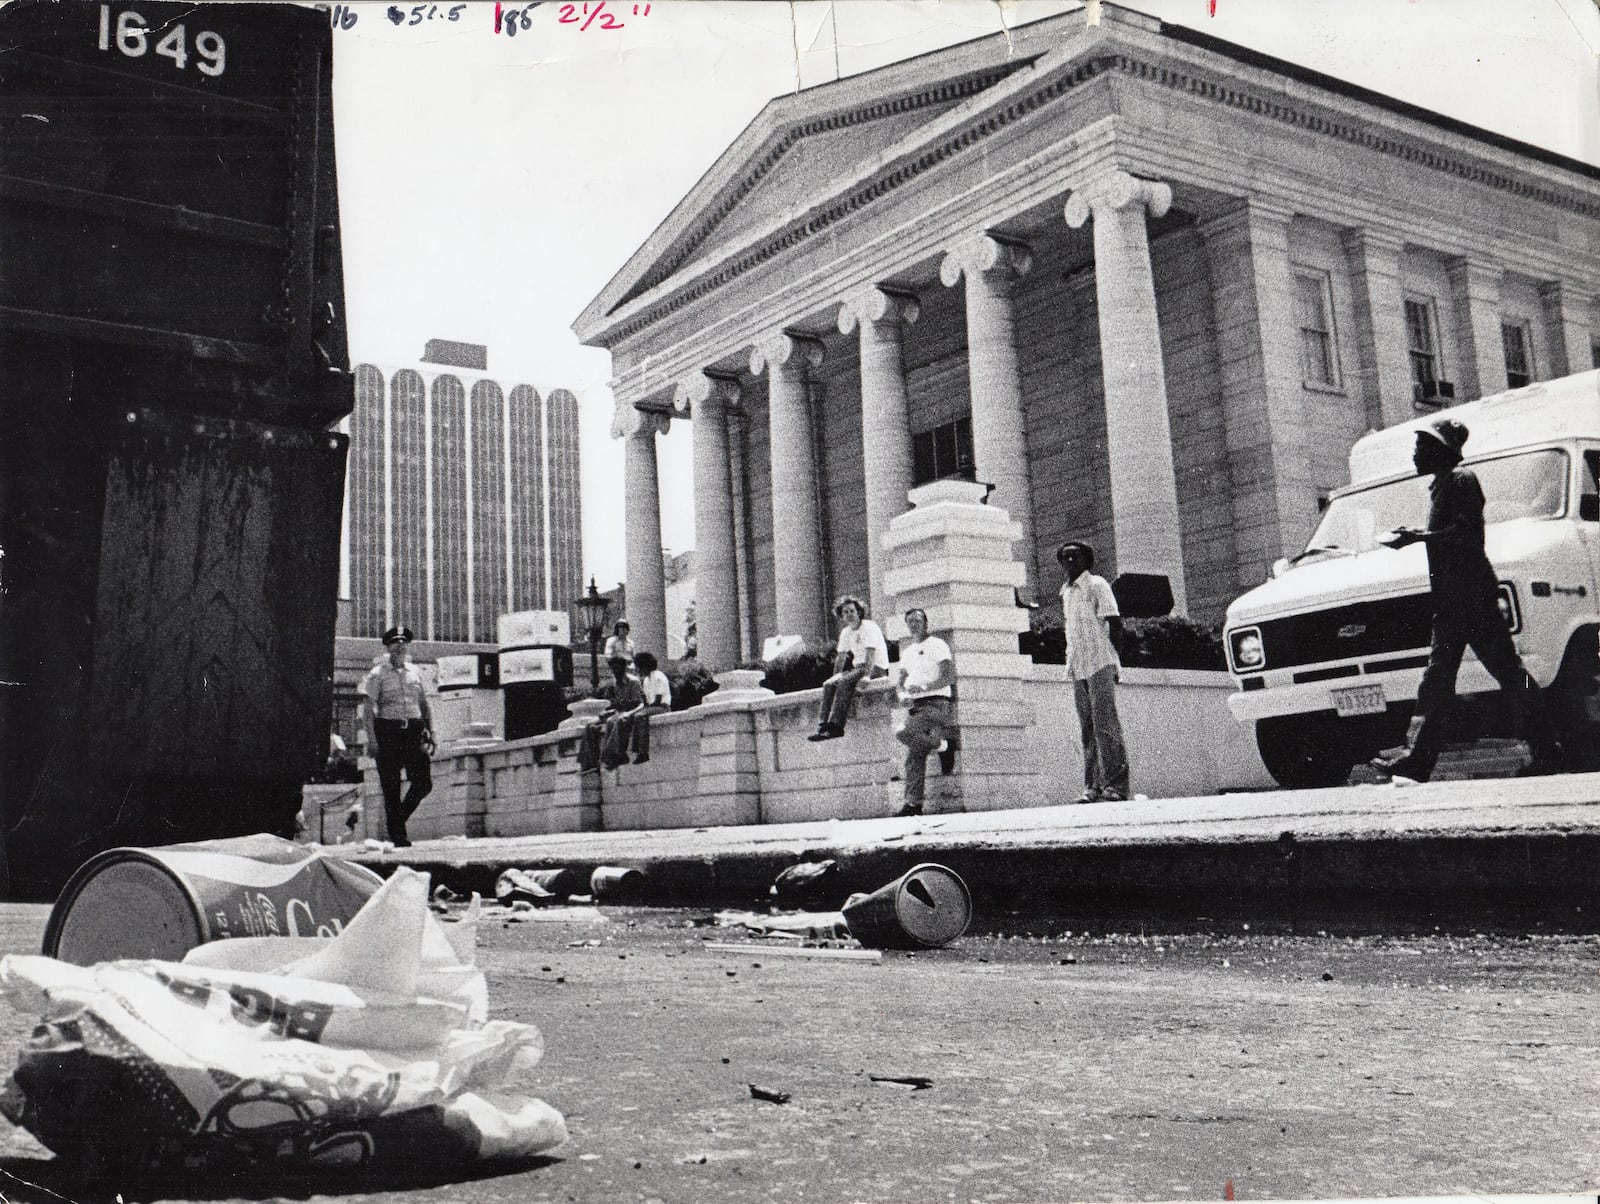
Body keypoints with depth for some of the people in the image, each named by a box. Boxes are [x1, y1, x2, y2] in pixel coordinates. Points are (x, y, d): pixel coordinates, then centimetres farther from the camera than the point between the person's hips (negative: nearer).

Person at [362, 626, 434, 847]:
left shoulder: (415, 672, 12)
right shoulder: (378, 674, 0)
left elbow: (425, 705, 17)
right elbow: (369, 708, -4)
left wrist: (430, 733, 9)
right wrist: (371, 739, -12)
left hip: (414, 729, 4)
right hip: (387, 731, -4)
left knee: (423, 782, -5)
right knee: (391, 787, -1)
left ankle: (399, 818, 19)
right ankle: (397, 836, 7)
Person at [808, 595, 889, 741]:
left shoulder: (869, 627, -13)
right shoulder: (846, 632, 11)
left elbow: (870, 653, -22)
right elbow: (840, 657, 13)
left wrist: (866, 675, -31)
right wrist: (835, 677, 2)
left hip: (876, 667, -8)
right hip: (858, 667, 8)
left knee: (844, 682, -31)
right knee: (828, 684, -12)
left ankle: (836, 726, -36)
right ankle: (823, 726, -22)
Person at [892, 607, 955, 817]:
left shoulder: (937, 645, -1)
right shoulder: (907, 651, 22)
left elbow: (949, 677, -12)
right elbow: (900, 683, 20)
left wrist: (924, 687, -23)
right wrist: (902, 695, -3)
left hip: (935, 703, -7)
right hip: (916, 706, 7)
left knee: (903, 733, -26)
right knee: (913, 756, -1)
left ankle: (940, 743, -3)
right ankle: (914, 804, 0)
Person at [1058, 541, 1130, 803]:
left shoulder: (1096, 585, -2)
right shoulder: (1065, 591, 18)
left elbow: (1115, 624, -6)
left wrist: (1114, 661, -11)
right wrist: (1071, 662, 13)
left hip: (1100, 665, -7)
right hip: (1078, 668, 7)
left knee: (1106, 725, -9)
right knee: (1088, 729, 5)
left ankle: (1115, 785, -9)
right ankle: (1093, 785, 6)